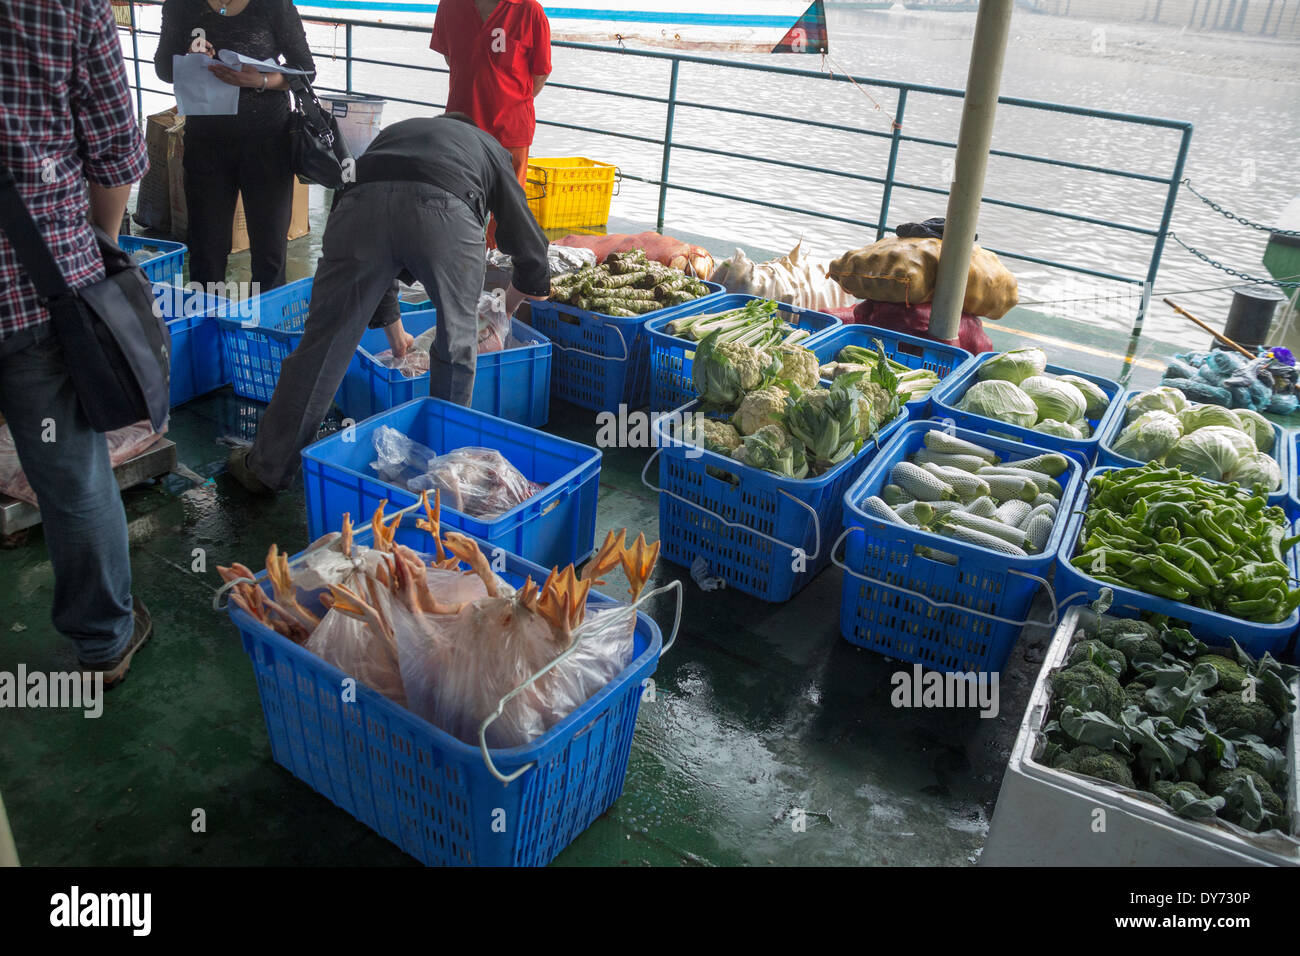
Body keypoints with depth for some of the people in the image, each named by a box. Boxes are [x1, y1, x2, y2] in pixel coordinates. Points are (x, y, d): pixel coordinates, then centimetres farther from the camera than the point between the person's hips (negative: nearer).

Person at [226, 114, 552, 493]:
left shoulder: (392, 132, 45)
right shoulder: (491, 148, 39)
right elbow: (530, 247, 36)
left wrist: (394, 328, 56)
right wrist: (509, 306, 56)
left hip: (360, 206, 2)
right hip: (445, 214, -2)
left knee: (324, 341, 10)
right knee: (457, 344, 20)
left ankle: (268, 467, 21)